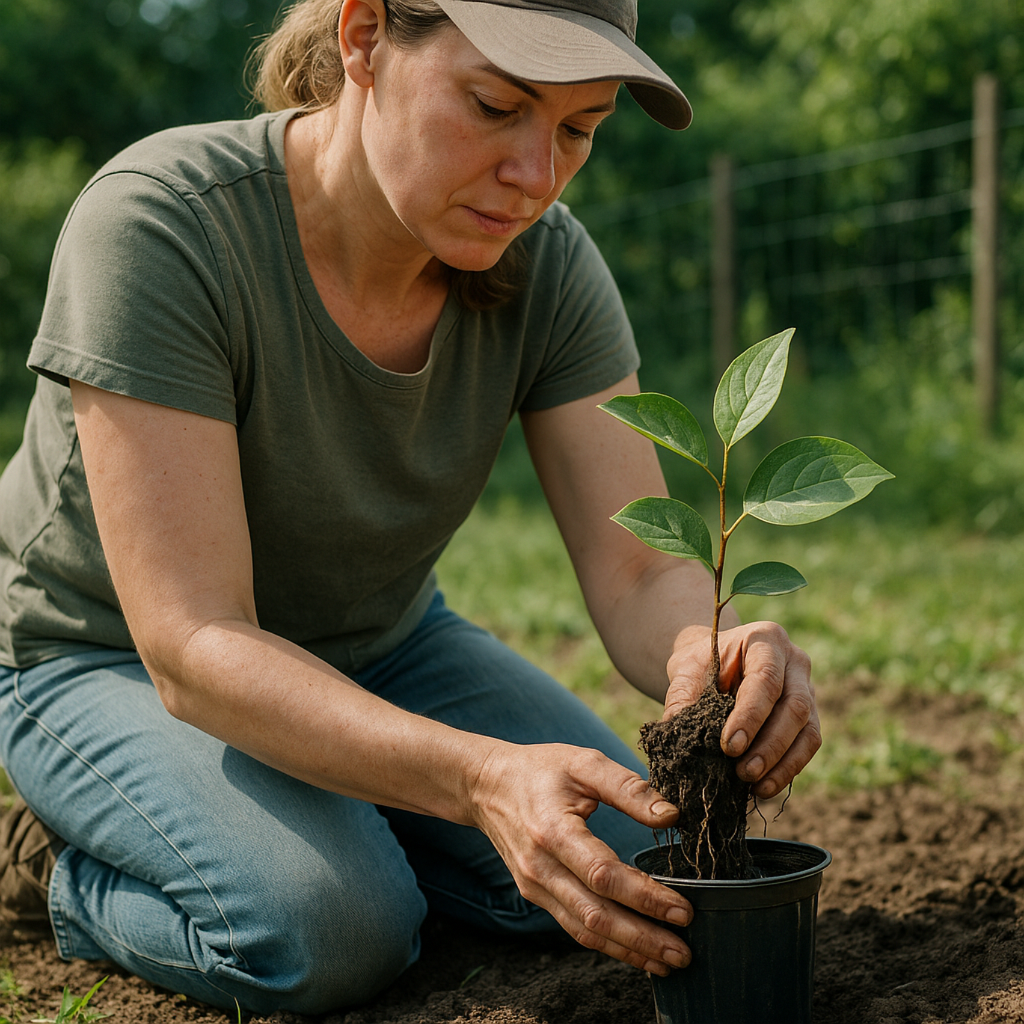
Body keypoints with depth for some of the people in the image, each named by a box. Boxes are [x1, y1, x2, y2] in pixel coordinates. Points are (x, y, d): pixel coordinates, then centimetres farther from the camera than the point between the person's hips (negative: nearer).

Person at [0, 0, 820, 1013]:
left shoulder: (546, 263, -17)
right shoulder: (156, 226, -33)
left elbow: (643, 576, -20)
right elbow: (195, 648, -36)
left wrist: (719, 655, -45)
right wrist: (482, 777, -51)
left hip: (374, 641, 5)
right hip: (108, 659, -5)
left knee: (632, 860, -10)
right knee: (328, 930, -29)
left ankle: (337, 819, 14)